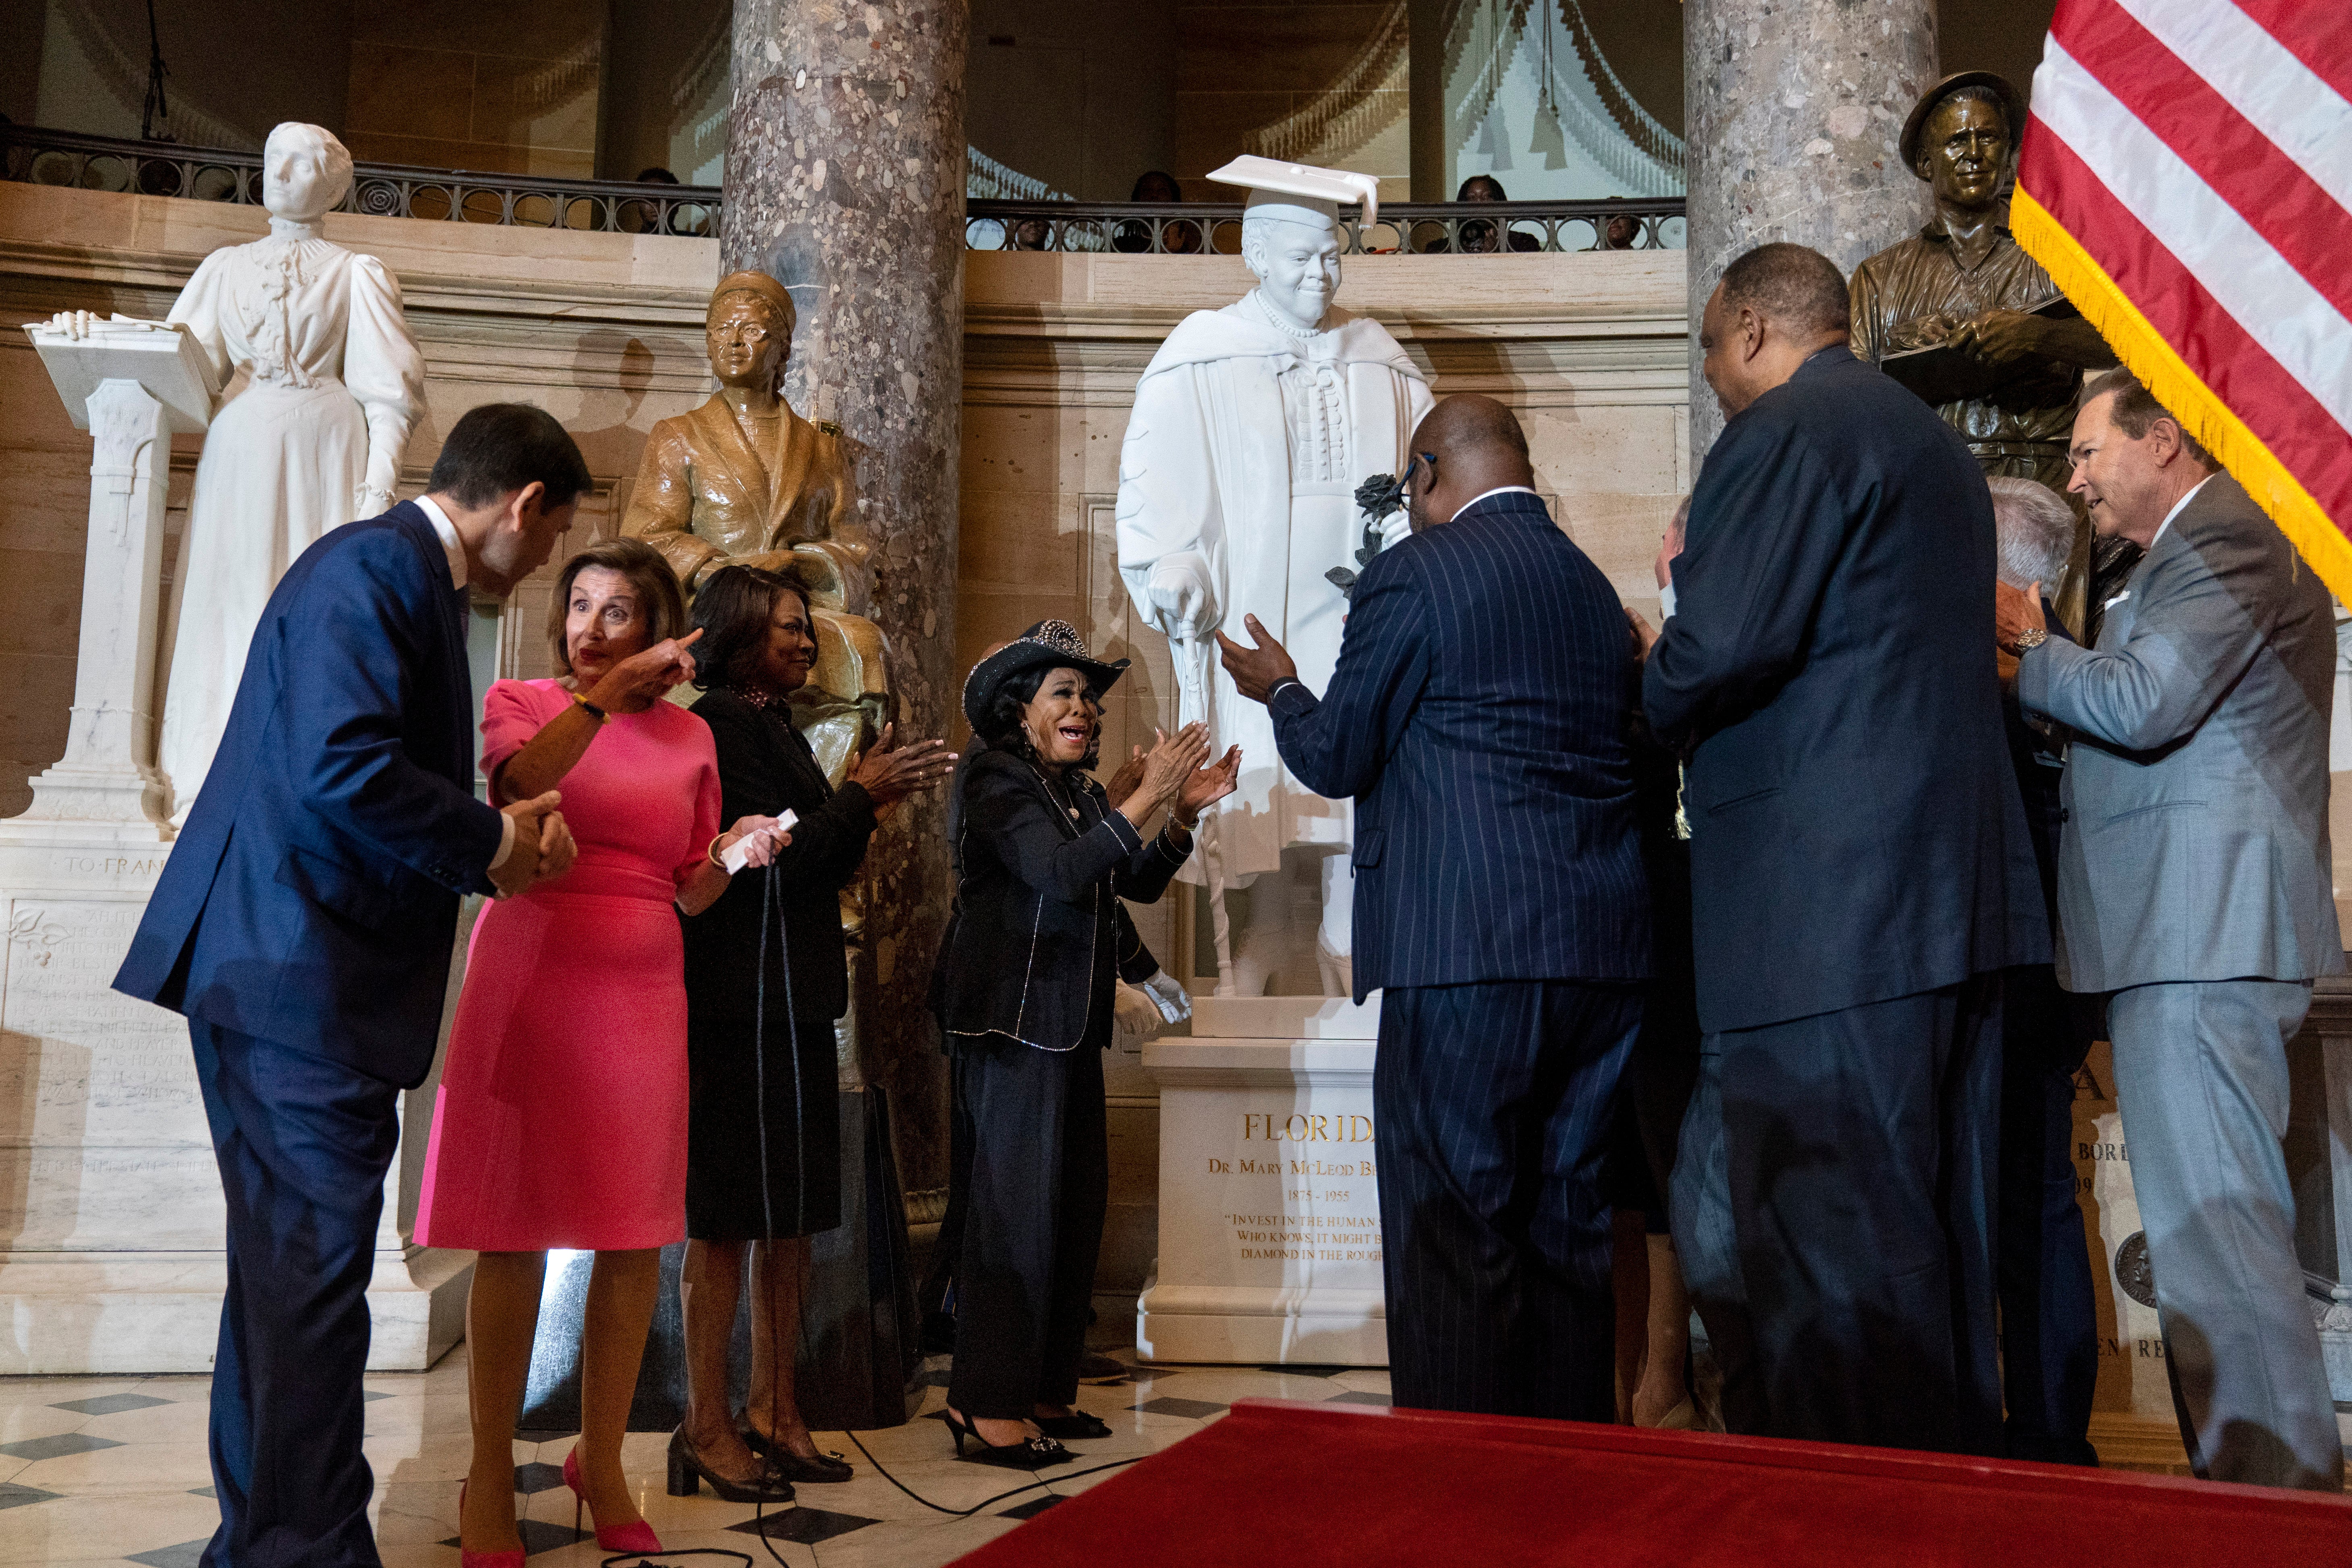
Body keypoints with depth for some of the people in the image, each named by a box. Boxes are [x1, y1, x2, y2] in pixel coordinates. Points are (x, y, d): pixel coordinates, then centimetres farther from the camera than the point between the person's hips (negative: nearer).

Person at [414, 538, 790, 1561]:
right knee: (516, 1234, -1)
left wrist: (732, 854, -5)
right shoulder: (520, 702, 5)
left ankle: (601, 1460, 20)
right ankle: (491, 1477, 12)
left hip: (641, 995, 3)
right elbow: (519, 783, -19)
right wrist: (603, 697, -25)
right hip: (528, 983, -3)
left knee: (636, 1238, 4)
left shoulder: (687, 736, 11)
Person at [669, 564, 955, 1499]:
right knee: (731, 1212, -2)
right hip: (746, 996, -9)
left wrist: (868, 802, 8)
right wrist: (861, 797, -11)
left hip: (791, 998, 9)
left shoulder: (771, 724, 17)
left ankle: (773, 1412, 20)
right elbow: (768, 855, -16)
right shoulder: (723, 721, -9)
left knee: (789, 1211, 11)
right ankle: (708, 1428, 7)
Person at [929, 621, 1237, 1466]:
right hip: (1012, 1015, -9)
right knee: (1017, 1199, -9)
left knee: (1077, 1200, 9)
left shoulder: (1080, 793, 18)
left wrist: (1184, 813, -1)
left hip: (1070, 1022, 9)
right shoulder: (994, 778, -8)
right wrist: (1146, 798, -24)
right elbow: (1060, 873, -22)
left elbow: (1141, 884, 12)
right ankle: (986, 1404, -2)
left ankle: (1043, 1389, 18)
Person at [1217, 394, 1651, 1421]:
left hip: (1469, 949, -7)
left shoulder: (1416, 572, -5)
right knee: (1567, 1226, 15)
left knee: (1454, 1232, -1)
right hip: (1606, 950, 8)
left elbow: (1336, 759, -3)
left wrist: (1280, 690, 18)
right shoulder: (1594, 586, 17)